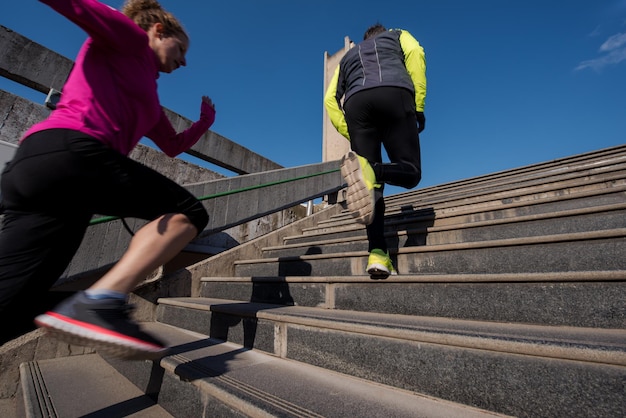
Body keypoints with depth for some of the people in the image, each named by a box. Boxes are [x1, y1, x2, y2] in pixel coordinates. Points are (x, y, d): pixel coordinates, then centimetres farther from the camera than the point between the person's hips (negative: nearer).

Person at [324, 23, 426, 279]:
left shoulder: (348, 55, 41)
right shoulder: (398, 35, 35)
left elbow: (330, 99, 24)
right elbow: (415, 53, 9)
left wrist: (350, 134, 18)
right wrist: (418, 106, 4)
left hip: (356, 102, 3)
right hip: (394, 93, -2)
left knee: (373, 185, 1)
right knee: (410, 172, 3)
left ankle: (377, 254, -13)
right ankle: (369, 171, -31)